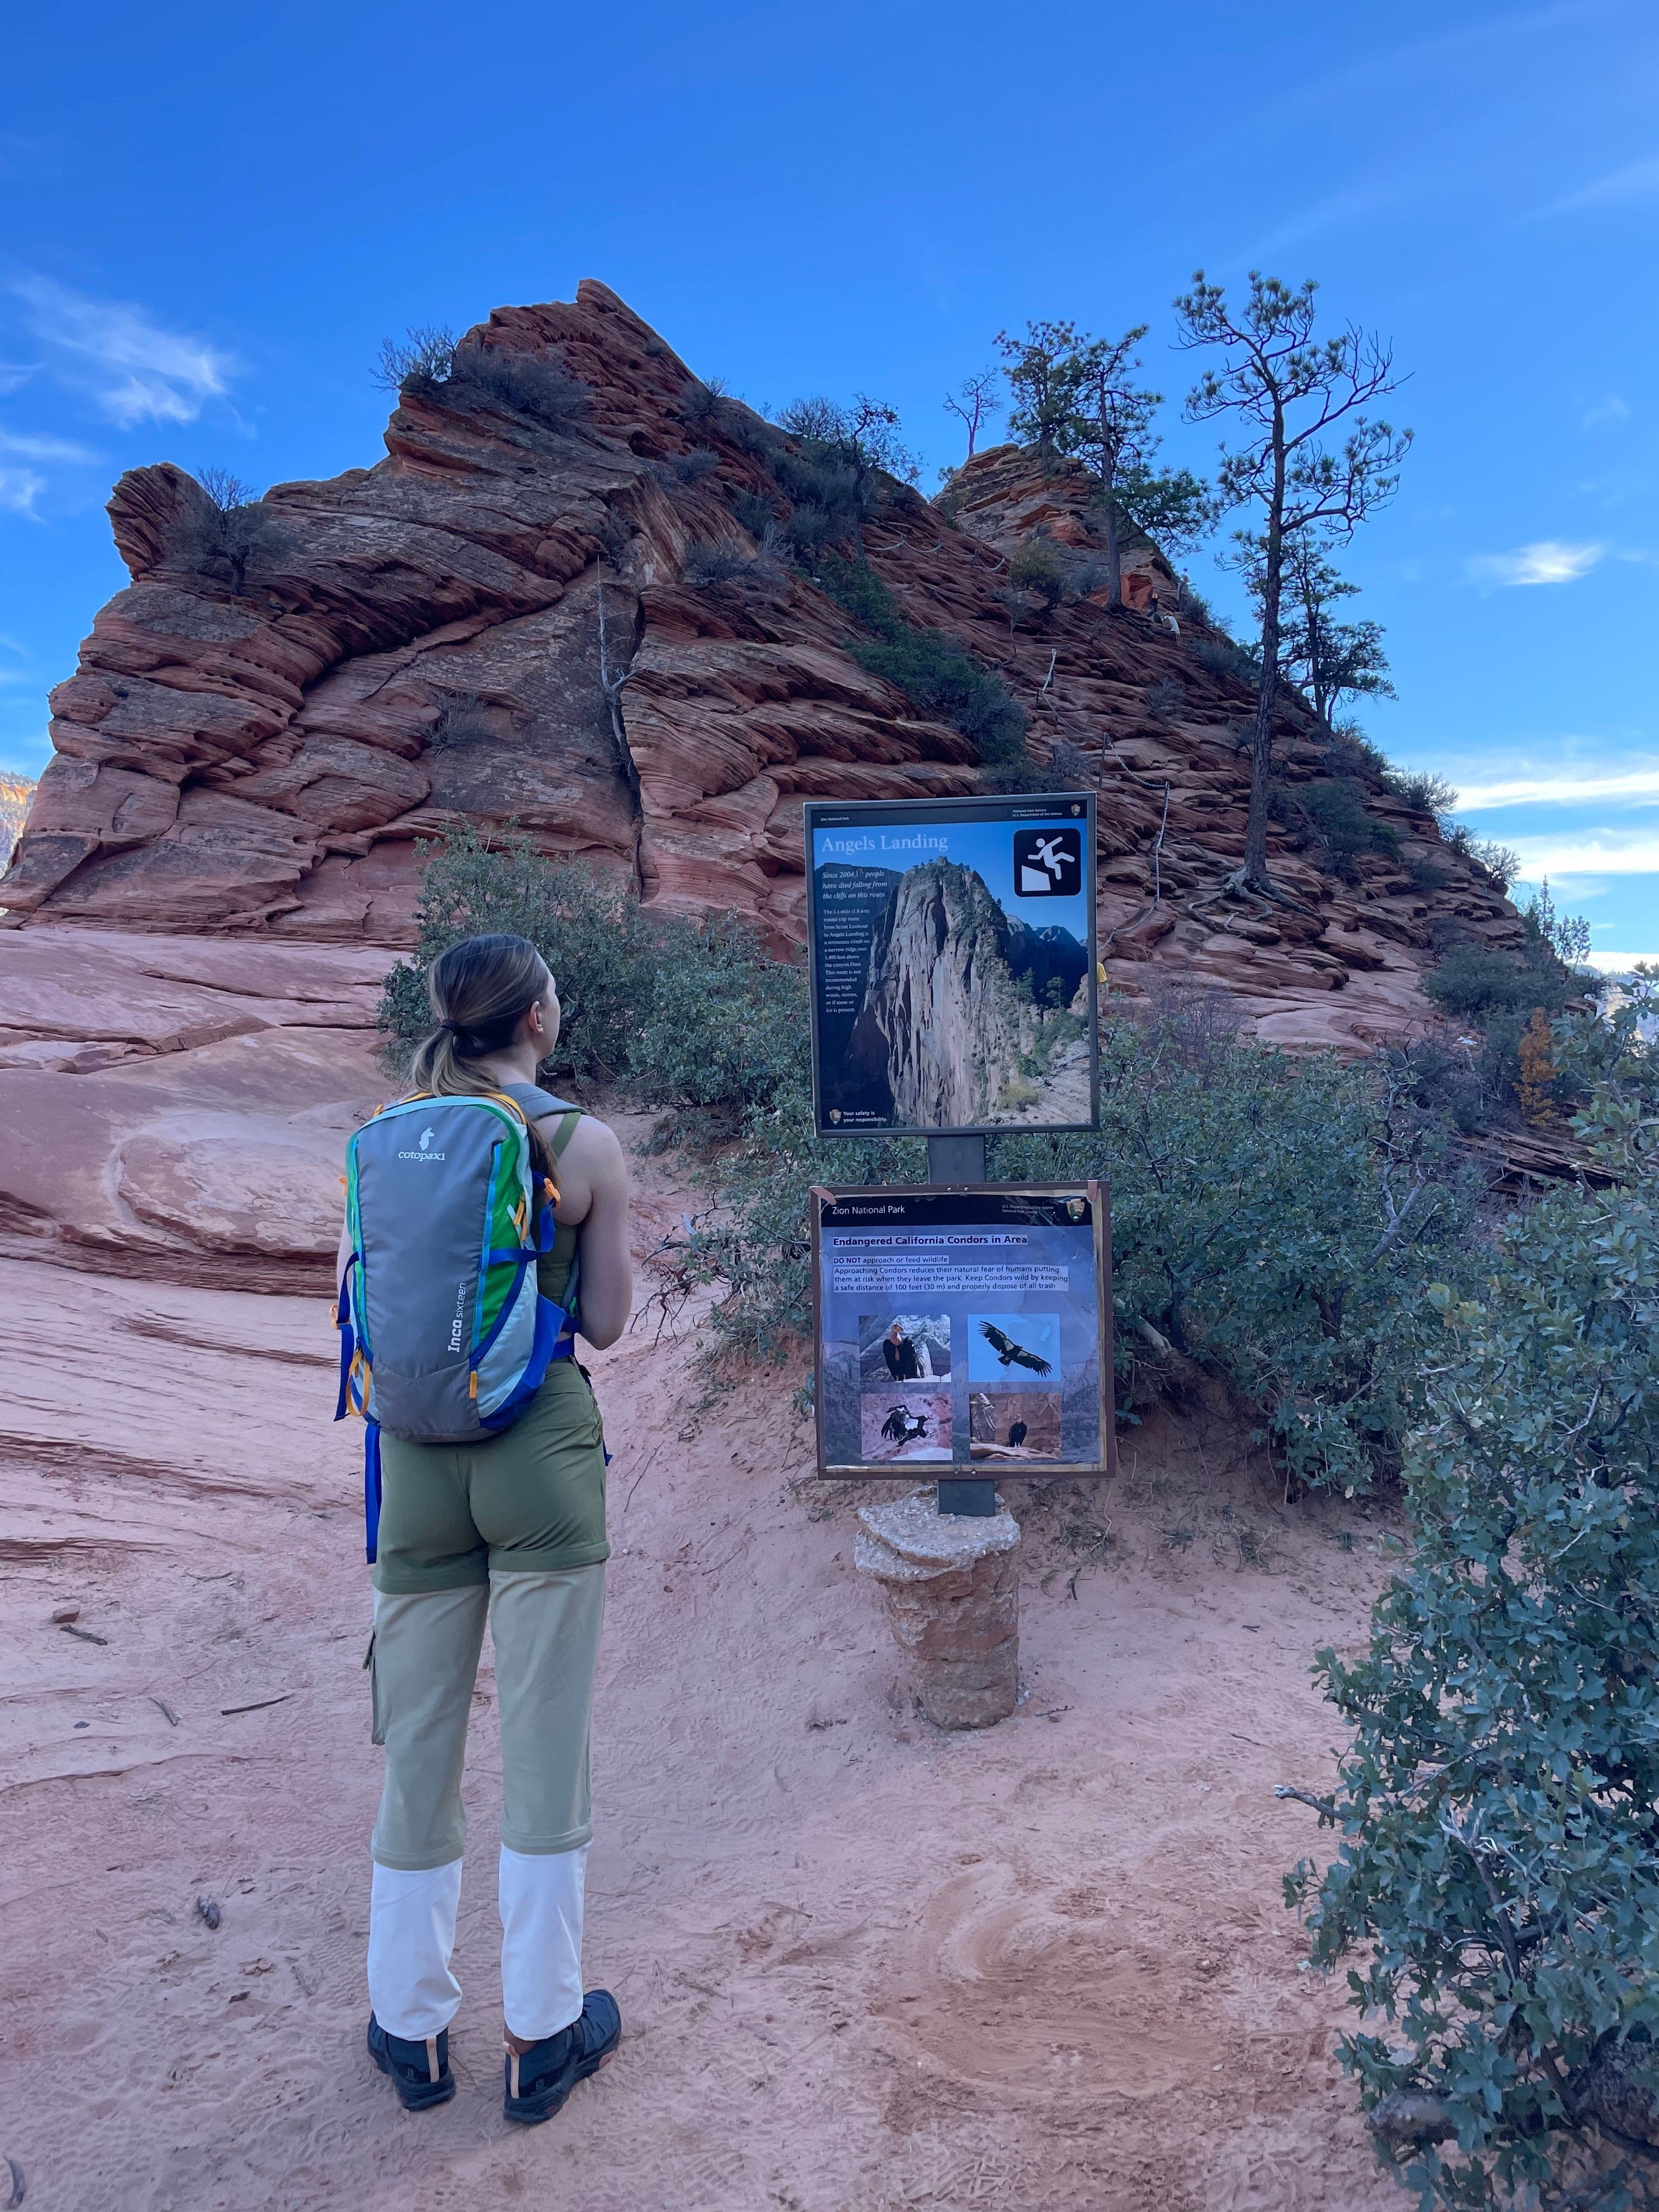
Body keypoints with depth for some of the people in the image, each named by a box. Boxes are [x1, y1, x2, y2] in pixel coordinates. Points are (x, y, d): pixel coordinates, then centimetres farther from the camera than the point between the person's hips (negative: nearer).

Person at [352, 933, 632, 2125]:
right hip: (543, 1448, -3)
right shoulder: (584, 1143, -8)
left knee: (419, 1741, 16)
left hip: (420, 1456, 4)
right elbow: (605, 1323, -2)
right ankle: (542, 2035, 22)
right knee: (545, 1745, 8)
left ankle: (412, 2027, 31)